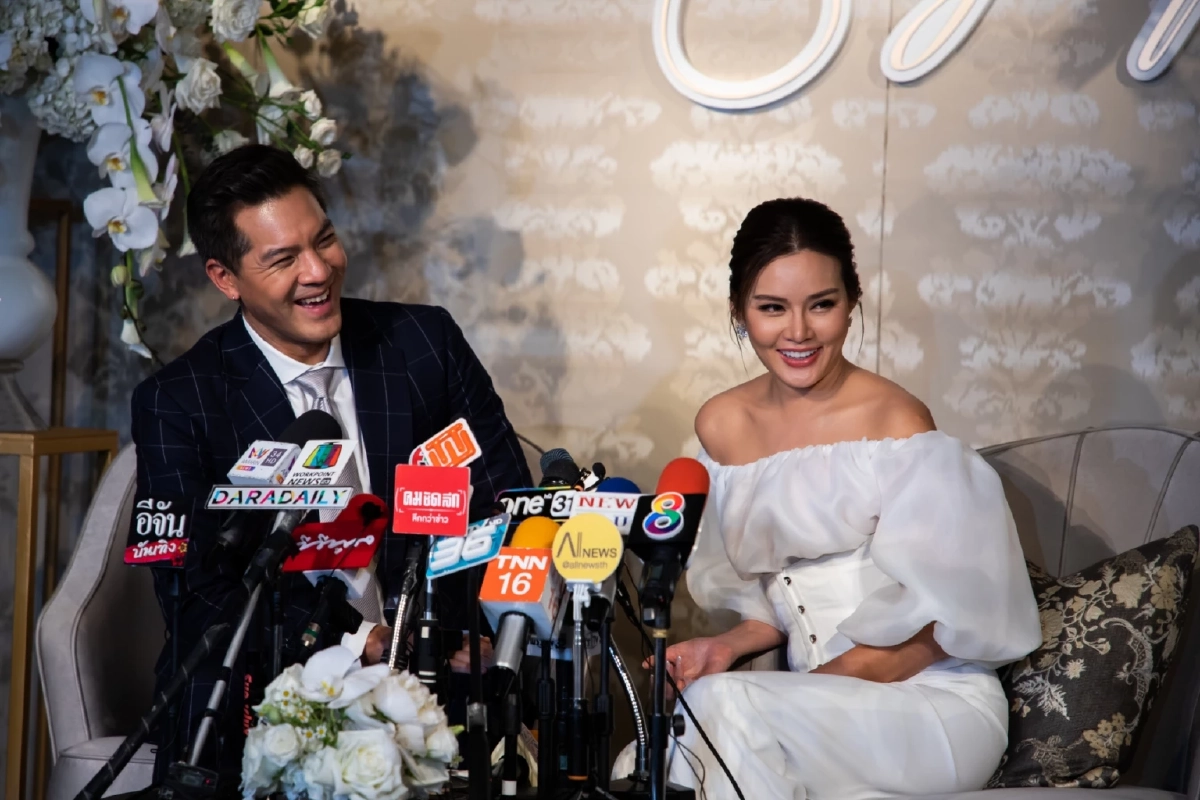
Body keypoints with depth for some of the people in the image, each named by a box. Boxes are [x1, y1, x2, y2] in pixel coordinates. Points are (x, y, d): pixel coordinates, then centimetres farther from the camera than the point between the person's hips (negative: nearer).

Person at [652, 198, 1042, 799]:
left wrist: (807, 687, -17)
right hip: (816, 699, 4)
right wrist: (729, 646, -5)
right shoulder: (721, 425, 6)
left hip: (937, 706, -4)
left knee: (723, 704, -28)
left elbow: (927, 627, -11)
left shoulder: (896, 423, -12)